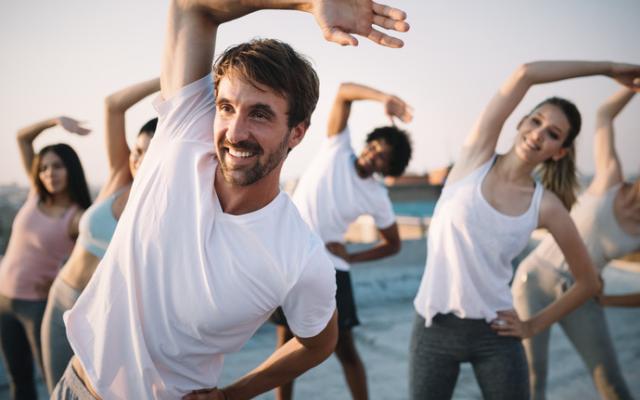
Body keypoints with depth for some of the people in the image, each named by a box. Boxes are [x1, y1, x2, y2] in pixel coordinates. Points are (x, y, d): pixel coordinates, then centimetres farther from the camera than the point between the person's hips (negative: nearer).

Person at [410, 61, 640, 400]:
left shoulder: (546, 206, -3)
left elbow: (588, 282, 8)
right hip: (434, 327, -1)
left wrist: (535, 325, 4)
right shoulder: (476, 157, -5)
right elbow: (525, 74, -13)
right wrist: (606, 68, -6)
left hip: (494, 334, 1)